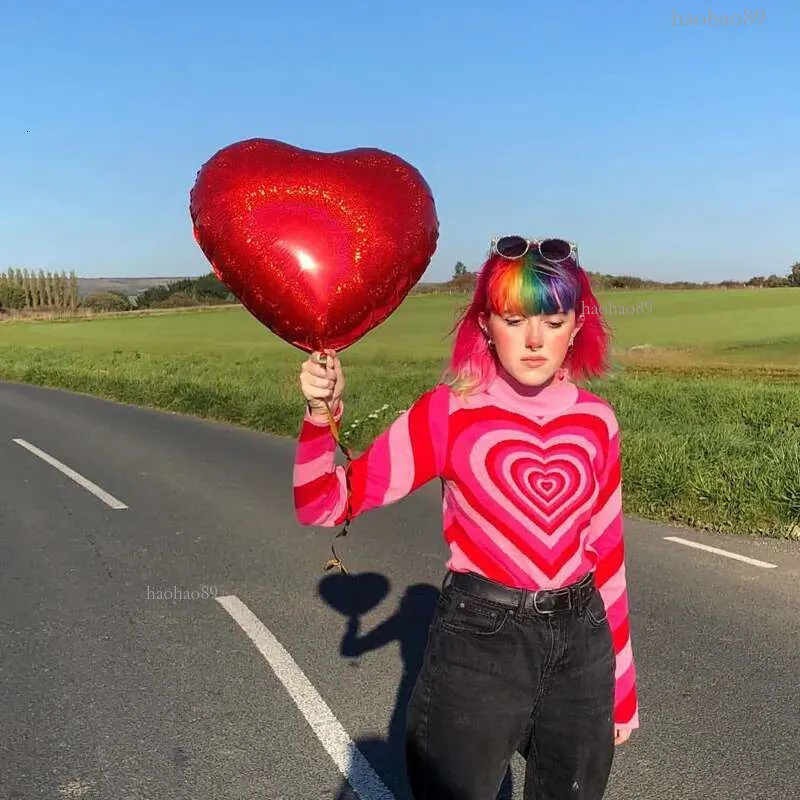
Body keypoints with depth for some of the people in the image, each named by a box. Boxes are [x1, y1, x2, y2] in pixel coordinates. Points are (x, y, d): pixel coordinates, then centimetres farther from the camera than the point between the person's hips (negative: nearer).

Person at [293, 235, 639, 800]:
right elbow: (324, 506, -13)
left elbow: (606, 553, 8)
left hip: (581, 645, 4)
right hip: (476, 644, -3)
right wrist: (322, 411, -31)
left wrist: (621, 687, 13)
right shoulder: (451, 411, -11)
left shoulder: (596, 421, 0)